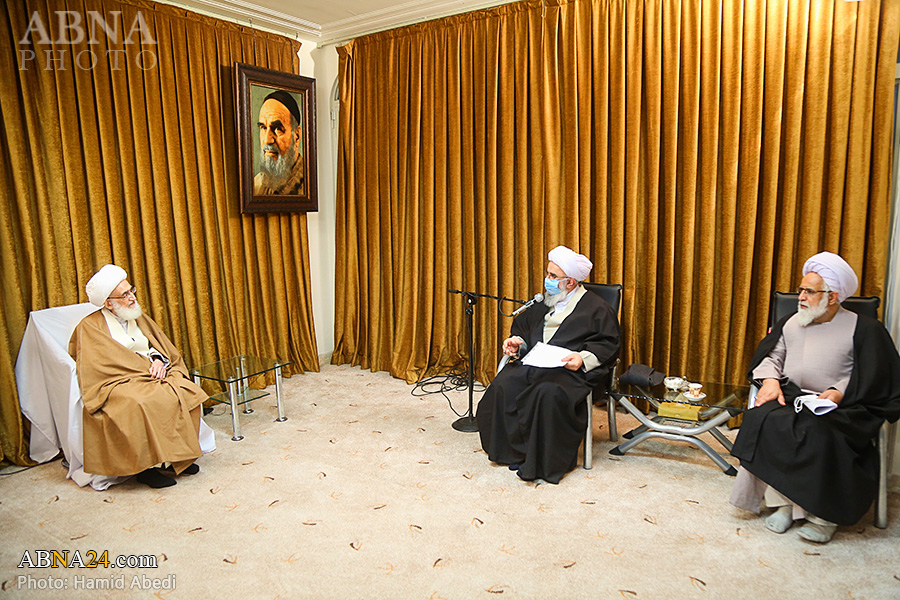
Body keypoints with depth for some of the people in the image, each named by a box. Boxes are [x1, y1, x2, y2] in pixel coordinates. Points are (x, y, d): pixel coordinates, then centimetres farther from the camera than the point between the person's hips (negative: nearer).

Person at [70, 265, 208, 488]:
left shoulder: (139, 318, 18)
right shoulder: (90, 327, -1)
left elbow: (163, 346, 16)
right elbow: (111, 362, -11)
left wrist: (159, 361, -8)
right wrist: (149, 368, -14)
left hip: (148, 377, 6)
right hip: (115, 384, -6)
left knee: (186, 392, -22)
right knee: (143, 404, -37)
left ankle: (179, 456, -14)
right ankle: (149, 466, -24)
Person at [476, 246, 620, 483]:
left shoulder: (596, 308, 4)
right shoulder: (543, 303, 21)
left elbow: (608, 344, 0)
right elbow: (523, 326, 31)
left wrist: (584, 358, -16)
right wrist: (516, 341, 10)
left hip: (570, 370, -5)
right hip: (533, 364, 6)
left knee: (548, 392, -37)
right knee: (503, 385, -23)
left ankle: (545, 462, -22)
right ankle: (514, 452, -12)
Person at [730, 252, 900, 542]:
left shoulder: (864, 329, 3)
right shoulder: (791, 323, 16)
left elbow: (873, 377, -1)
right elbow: (771, 355, 19)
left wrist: (839, 392, -18)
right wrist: (770, 380, -2)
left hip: (840, 408, -4)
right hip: (791, 397, 4)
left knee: (819, 434, -35)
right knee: (763, 419, -28)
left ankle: (824, 515, -18)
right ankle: (783, 502, -19)